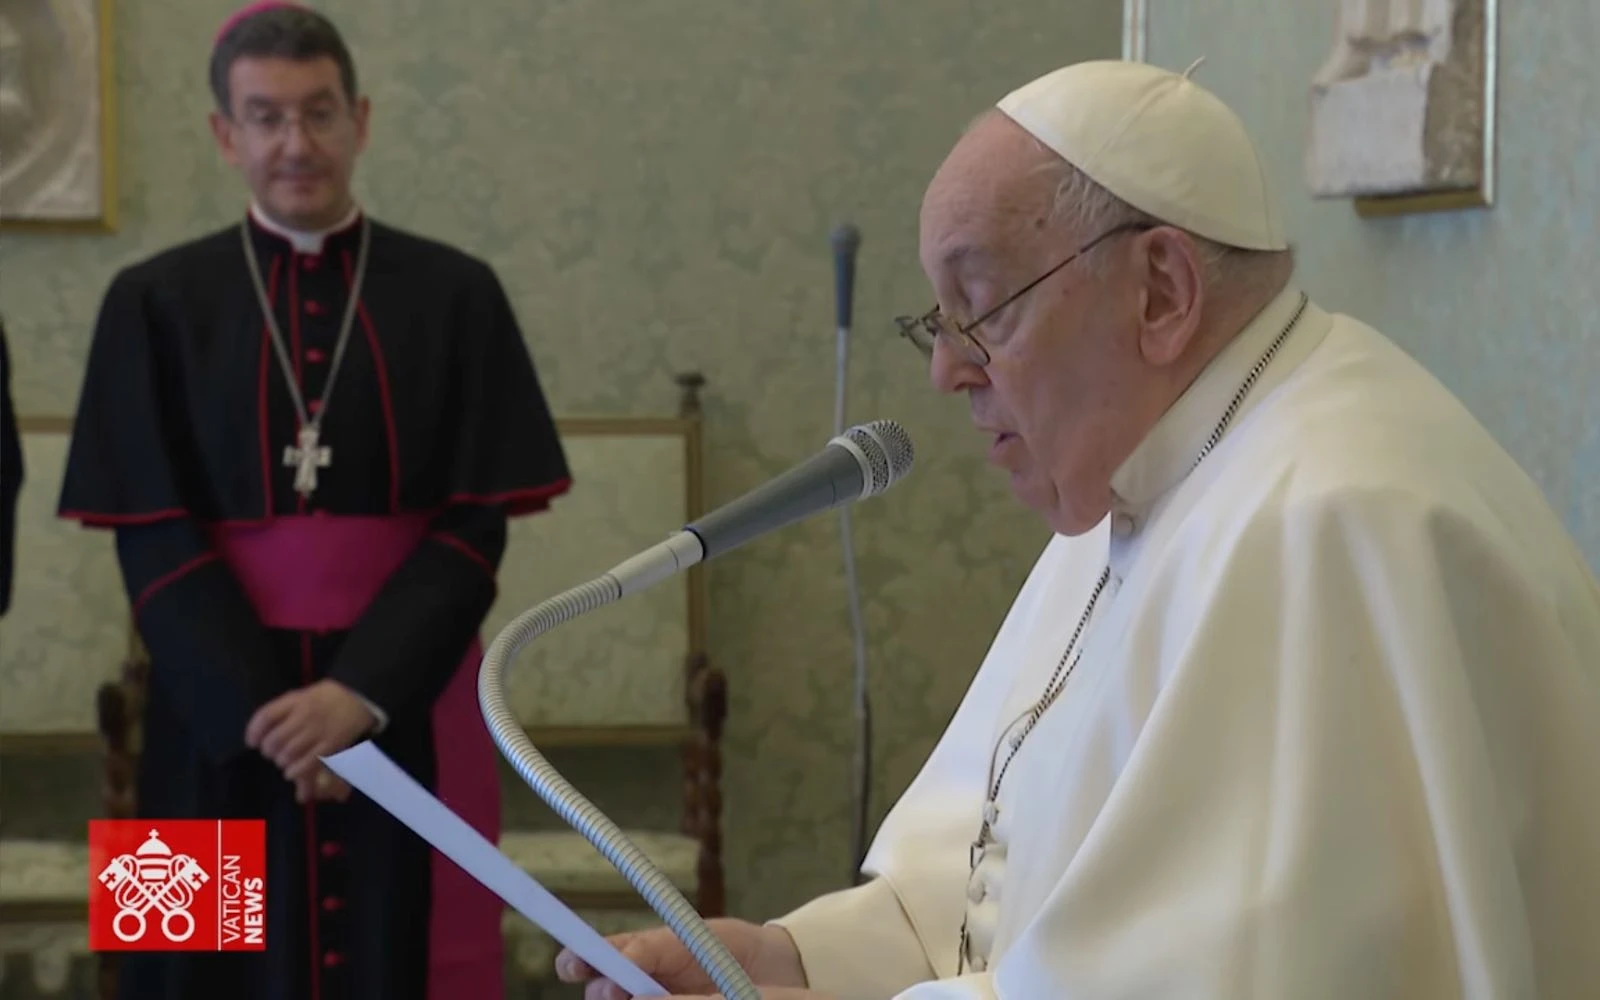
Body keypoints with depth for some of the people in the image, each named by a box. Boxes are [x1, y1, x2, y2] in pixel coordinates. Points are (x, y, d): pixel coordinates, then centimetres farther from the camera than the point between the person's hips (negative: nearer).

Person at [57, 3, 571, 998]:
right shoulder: (157, 303, 1)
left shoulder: (456, 295, 1)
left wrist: (361, 690, -16)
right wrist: (259, 707, -14)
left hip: (409, 696, 0)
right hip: (225, 703, 0)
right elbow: (152, 539, -3)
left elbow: (477, 525, -4)